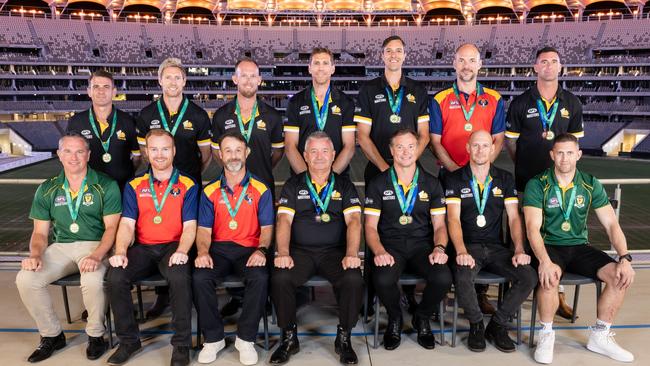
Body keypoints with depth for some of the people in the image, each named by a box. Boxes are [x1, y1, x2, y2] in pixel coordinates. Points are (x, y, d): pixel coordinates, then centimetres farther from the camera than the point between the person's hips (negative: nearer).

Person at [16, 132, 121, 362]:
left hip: (95, 246, -4)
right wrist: (35, 255, -10)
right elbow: (40, 232, 11)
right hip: (61, 247, 5)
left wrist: (97, 256, -23)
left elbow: (111, 227, -7)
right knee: (25, 279, -20)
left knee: (92, 281, -34)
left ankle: (95, 335, -4)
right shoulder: (47, 190, 10)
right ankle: (52, 335, 4)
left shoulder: (106, 186, -2)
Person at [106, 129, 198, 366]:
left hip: (173, 247, -3)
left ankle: (181, 344, -15)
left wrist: (181, 251, -21)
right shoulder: (134, 186, 13)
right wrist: (121, 252, -15)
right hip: (143, 248, 3)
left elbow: (190, 226, -2)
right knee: (115, 277, -24)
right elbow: (127, 224, 4)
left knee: (180, 277, -34)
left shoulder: (188, 186, 5)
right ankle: (129, 340, -1)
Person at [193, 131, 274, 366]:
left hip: (250, 249, -1)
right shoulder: (210, 192, 12)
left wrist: (261, 250, -19)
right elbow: (204, 229, 5)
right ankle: (213, 338, -5)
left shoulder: (260, 190, 7)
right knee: (200, 278, -27)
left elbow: (267, 227, 1)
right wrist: (203, 251, -15)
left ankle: (246, 339, -10)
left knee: (260, 278, -32)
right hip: (219, 248, 2)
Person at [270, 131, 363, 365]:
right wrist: (283, 253, -16)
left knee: (354, 280, -28)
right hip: (300, 251, 0)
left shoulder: (344, 185, 13)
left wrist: (351, 254, -17)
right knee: (280, 279, -28)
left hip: (335, 251, 0)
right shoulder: (293, 185, 13)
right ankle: (289, 337, -4)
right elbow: (284, 220, 1)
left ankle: (344, 338, -4)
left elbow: (353, 221, 0)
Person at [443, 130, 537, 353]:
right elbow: (453, 219, -10)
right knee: (462, 278, -33)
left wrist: (519, 250, -12)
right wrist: (461, 251, -25)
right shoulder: (454, 180, 1)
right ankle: (476, 324, -1)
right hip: (468, 246, -3)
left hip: (496, 247, 3)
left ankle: (497, 325, 1)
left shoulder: (505, 179, 11)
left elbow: (514, 217, 4)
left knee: (529, 277, -22)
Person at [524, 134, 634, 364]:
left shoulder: (591, 185, 4)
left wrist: (625, 258, -14)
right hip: (549, 246, -4)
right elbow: (533, 228, -17)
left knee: (621, 276, -17)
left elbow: (611, 224, 2)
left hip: (580, 247, 4)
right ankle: (546, 335, -10)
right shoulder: (538, 185, -8)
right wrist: (544, 261, -33)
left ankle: (599, 337, 2)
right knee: (549, 277, -35)